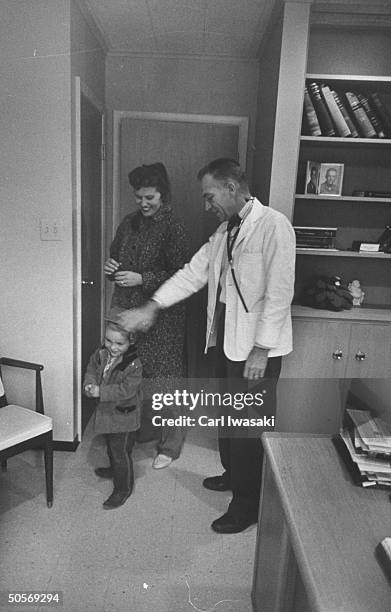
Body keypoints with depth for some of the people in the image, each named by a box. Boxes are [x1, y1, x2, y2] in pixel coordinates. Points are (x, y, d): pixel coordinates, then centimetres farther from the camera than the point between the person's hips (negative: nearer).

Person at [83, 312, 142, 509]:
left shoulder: (133, 364, -27)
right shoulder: (100, 354, -6)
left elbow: (126, 390, -30)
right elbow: (91, 369, 5)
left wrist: (101, 392, -33)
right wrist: (89, 384, -16)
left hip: (124, 415, -8)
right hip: (106, 411, 8)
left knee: (121, 452, 4)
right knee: (111, 446, 30)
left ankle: (123, 488, 23)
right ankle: (115, 469, 56)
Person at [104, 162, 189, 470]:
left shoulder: (173, 229, -11)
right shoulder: (130, 223, 9)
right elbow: (115, 255, 20)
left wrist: (142, 279, -21)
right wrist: (111, 266, -2)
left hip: (160, 316, -6)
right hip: (127, 308, 7)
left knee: (160, 381, 1)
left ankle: (171, 444, 20)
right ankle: (142, 429, 37)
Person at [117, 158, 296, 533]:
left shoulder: (273, 225, -16)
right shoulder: (225, 230, 10)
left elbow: (279, 293, -20)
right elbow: (194, 273, 10)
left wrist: (261, 350, -19)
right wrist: (151, 307, 4)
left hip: (256, 346, -8)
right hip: (225, 337, 8)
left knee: (249, 425, 4)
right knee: (227, 414, 22)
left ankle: (248, 504, 23)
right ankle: (233, 474, 45)